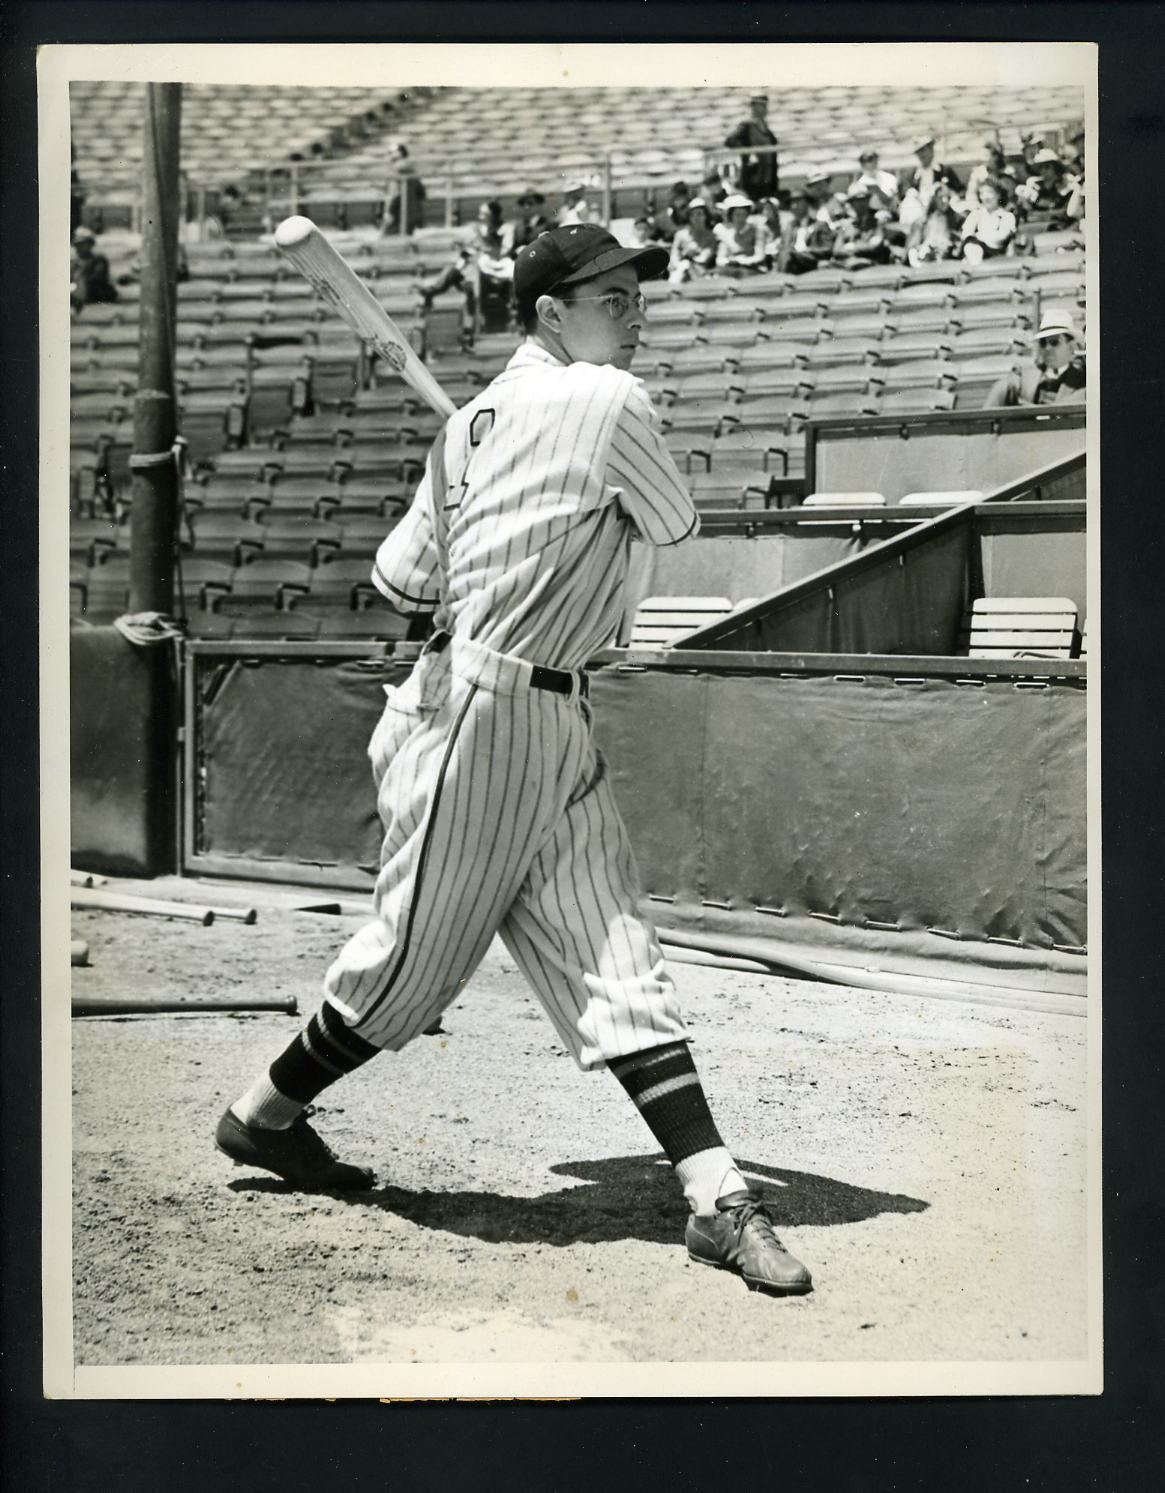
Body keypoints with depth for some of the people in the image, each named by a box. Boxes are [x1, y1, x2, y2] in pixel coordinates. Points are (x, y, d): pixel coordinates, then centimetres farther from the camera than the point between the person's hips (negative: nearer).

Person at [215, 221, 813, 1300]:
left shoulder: (470, 421, 12)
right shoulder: (608, 401, -12)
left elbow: (398, 578, 12)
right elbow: (674, 523, 2)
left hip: (558, 727, 9)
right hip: (481, 718, -9)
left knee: (615, 963, 2)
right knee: (415, 953, 4)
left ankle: (716, 1196, 0)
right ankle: (263, 1115, 25)